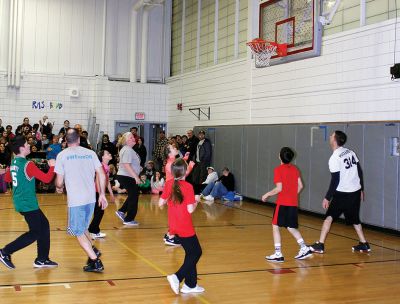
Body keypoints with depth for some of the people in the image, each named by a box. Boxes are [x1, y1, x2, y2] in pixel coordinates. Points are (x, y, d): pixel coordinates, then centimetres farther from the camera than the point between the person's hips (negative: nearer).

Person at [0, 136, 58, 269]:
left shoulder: (13, 163, 7)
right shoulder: (28, 164, -19)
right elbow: (46, 179, -18)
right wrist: (52, 166, -5)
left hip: (21, 202, 9)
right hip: (28, 204, -9)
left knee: (44, 226, 14)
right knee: (35, 233, -1)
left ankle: (42, 260, 18)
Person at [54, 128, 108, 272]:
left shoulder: (62, 155, -2)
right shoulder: (90, 153, 6)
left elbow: (59, 181, -3)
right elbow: (102, 175, 2)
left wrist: (59, 188, 19)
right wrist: (102, 194, 10)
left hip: (75, 200, -4)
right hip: (91, 198, 5)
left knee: (78, 232, 7)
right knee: (82, 228, 26)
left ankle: (96, 262, 3)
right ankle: (93, 250, 14)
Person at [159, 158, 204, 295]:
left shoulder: (168, 184, -2)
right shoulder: (188, 187, -17)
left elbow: (161, 203, 1)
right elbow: (190, 210, -18)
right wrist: (196, 202, 1)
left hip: (174, 226, 7)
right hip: (185, 227, -6)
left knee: (191, 253, 18)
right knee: (196, 252, 9)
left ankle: (191, 284, 22)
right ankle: (177, 277, -5)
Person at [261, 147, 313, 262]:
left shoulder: (278, 169, -9)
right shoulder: (295, 168, 9)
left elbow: (279, 188, -15)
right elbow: (300, 186, 8)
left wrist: (267, 194, -2)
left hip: (282, 203, -6)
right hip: (293, 203, 6)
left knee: (275, 226, 3)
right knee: (291, 227, 17)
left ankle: (278, 254, 0)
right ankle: (304, 248, 8)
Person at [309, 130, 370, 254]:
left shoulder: (334, 158, -15)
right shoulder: (350, 152, 6)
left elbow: (335, 181, -16)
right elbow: (360, 172, 10)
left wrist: (327, 198, -10)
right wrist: (361, 190, 20)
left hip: (342, 194, -7)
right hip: (356, 192, 7)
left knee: (329, 217, 4)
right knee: (354, 219, 21)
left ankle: (320, 245, 3)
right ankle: (364, 244, 24)